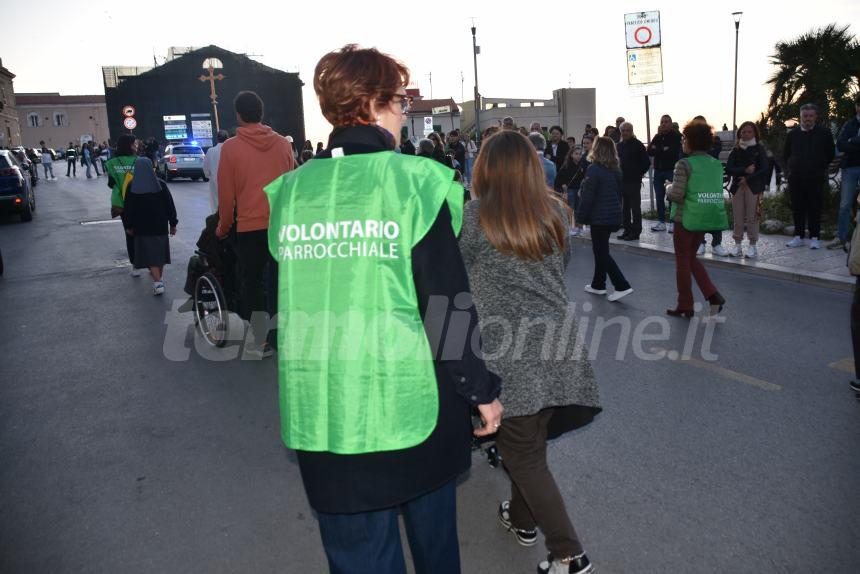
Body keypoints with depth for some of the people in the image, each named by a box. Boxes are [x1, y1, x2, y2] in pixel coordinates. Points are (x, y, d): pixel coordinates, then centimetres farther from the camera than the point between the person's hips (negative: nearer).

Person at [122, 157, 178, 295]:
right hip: (160, 226, 2)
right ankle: (159, 275, 33)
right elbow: (170, 206, -2)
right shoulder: (161, 185, -4)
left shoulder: (132, 187, -6)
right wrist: (173, 224, 7)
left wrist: (128, 226, 10)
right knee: (160, 251, 18)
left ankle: (158, 282, -14)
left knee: (149, 253, -1)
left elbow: (128, 209, -1)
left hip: (142, 228, -2)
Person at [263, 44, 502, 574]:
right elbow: (448, 302, -12)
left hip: (320, 416, 3)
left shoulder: (289, 192, 0)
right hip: (411, 405, -2)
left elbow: (280, 303, 10)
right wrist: (483, 390, -1)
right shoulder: (415, 181, -12)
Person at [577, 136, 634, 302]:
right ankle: (598, 285, 27)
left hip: (599, 217, -8)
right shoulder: (616, 169, 8)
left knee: (601, 253, -2)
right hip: (614, 215, 8)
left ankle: (622, 286, -8)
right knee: (600, 250, 18)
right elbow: (619, 193, 16)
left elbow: (587, 197, -17)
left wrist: (581, 217, -9)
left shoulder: (594, 169, -16)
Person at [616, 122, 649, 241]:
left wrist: (639, 174, -5)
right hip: (622, 181, 7)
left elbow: (647, 162, -8)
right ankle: (627, 230, 19)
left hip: (634, 181, -7)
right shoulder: (619, 145, 12)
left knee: (635, 207, -3)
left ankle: (635, 232, 0)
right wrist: (618, 175, 11)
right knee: (624, 208, 11)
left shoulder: (637, 145, -7)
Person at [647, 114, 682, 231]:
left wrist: (657, 151, -6)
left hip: (671, 170, -5)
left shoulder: (676, 136, -1)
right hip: (658, 170, 5)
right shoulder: (657, 137, 14)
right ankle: (661, 221, 12)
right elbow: (649, 151, 2)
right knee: (659, 197, 6)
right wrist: (663, 151, -10)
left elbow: (673, 152, -14)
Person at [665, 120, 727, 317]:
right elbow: (716, 191, 10)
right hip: (707, 219, 7)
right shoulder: (716, 164, 6)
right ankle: (713, 295, 7)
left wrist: (668, 188, 2)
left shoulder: (684, 165, -14)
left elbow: (676, 195, -19)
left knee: (682, 261, 7)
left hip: (686, 218, -6)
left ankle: (685, 306, 15)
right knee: (691, 257, 21)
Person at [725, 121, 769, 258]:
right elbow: (728, 169, -3)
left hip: (754, 187, -2)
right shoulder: (736, 150, 9)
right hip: (737, 187, 2)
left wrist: (748, 179, -12)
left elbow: (765, 169, -5)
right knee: (737, 217, 1)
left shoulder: (759, 149, 4)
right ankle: (737, 246, 8)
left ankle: (752, 246, 4)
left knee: (752, 217, -4)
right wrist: (745, 170, -15)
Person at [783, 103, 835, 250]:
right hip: (795, 178, 2)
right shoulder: (792, 134, 9)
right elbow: (785, 154, 19)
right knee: (797, 208, 5)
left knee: (815, 209, -1)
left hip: (816, 179, -2)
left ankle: (814, 238, 5)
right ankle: (798, 237, 13)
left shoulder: (824, 133, 3)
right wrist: (792, 166, 10)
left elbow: (830, 154, 10)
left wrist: (820, 167, 4)